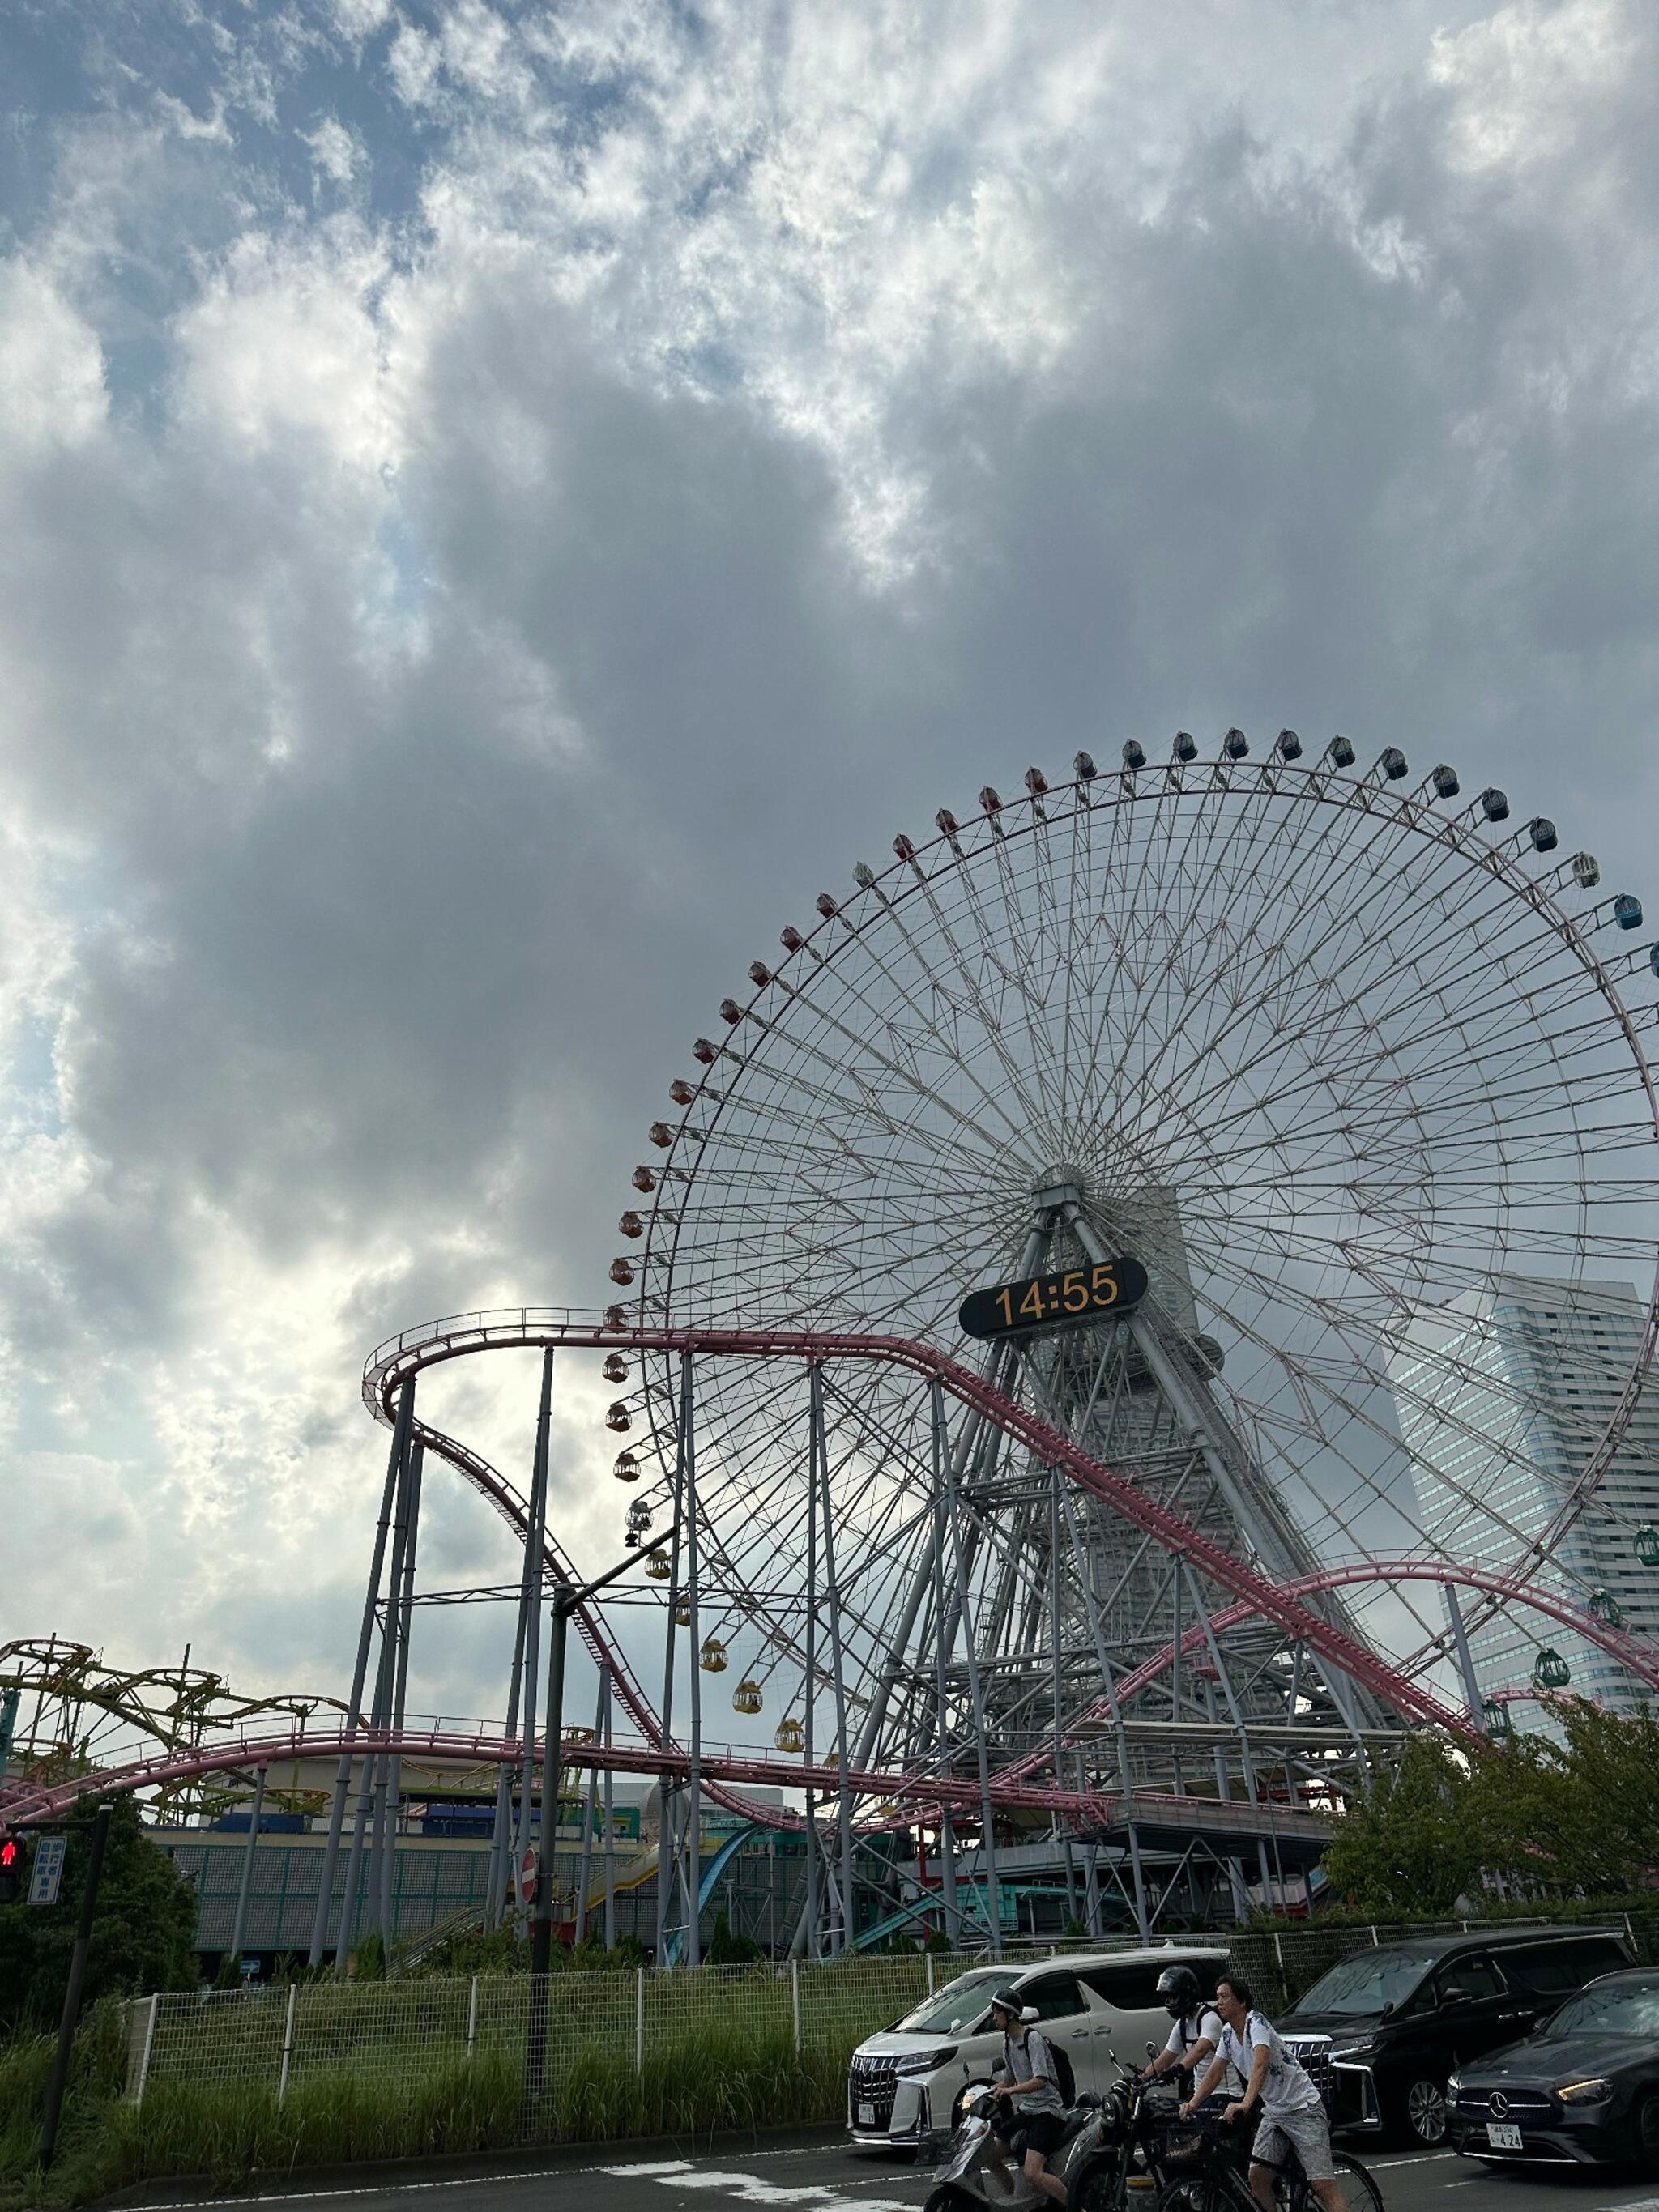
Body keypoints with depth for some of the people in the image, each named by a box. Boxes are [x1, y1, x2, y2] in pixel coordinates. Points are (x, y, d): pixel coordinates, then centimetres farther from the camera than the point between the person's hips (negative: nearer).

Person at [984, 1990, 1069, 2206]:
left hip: (1047, 2111, -9)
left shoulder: (1033, 2039, -17)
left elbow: (1040, 2081, -28)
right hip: (1025, 2110, 9)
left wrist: (1010, 2090, -39)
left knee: (1033, 2174, -24)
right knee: (991, 2157, 9)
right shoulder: (1008, 2041, 10)